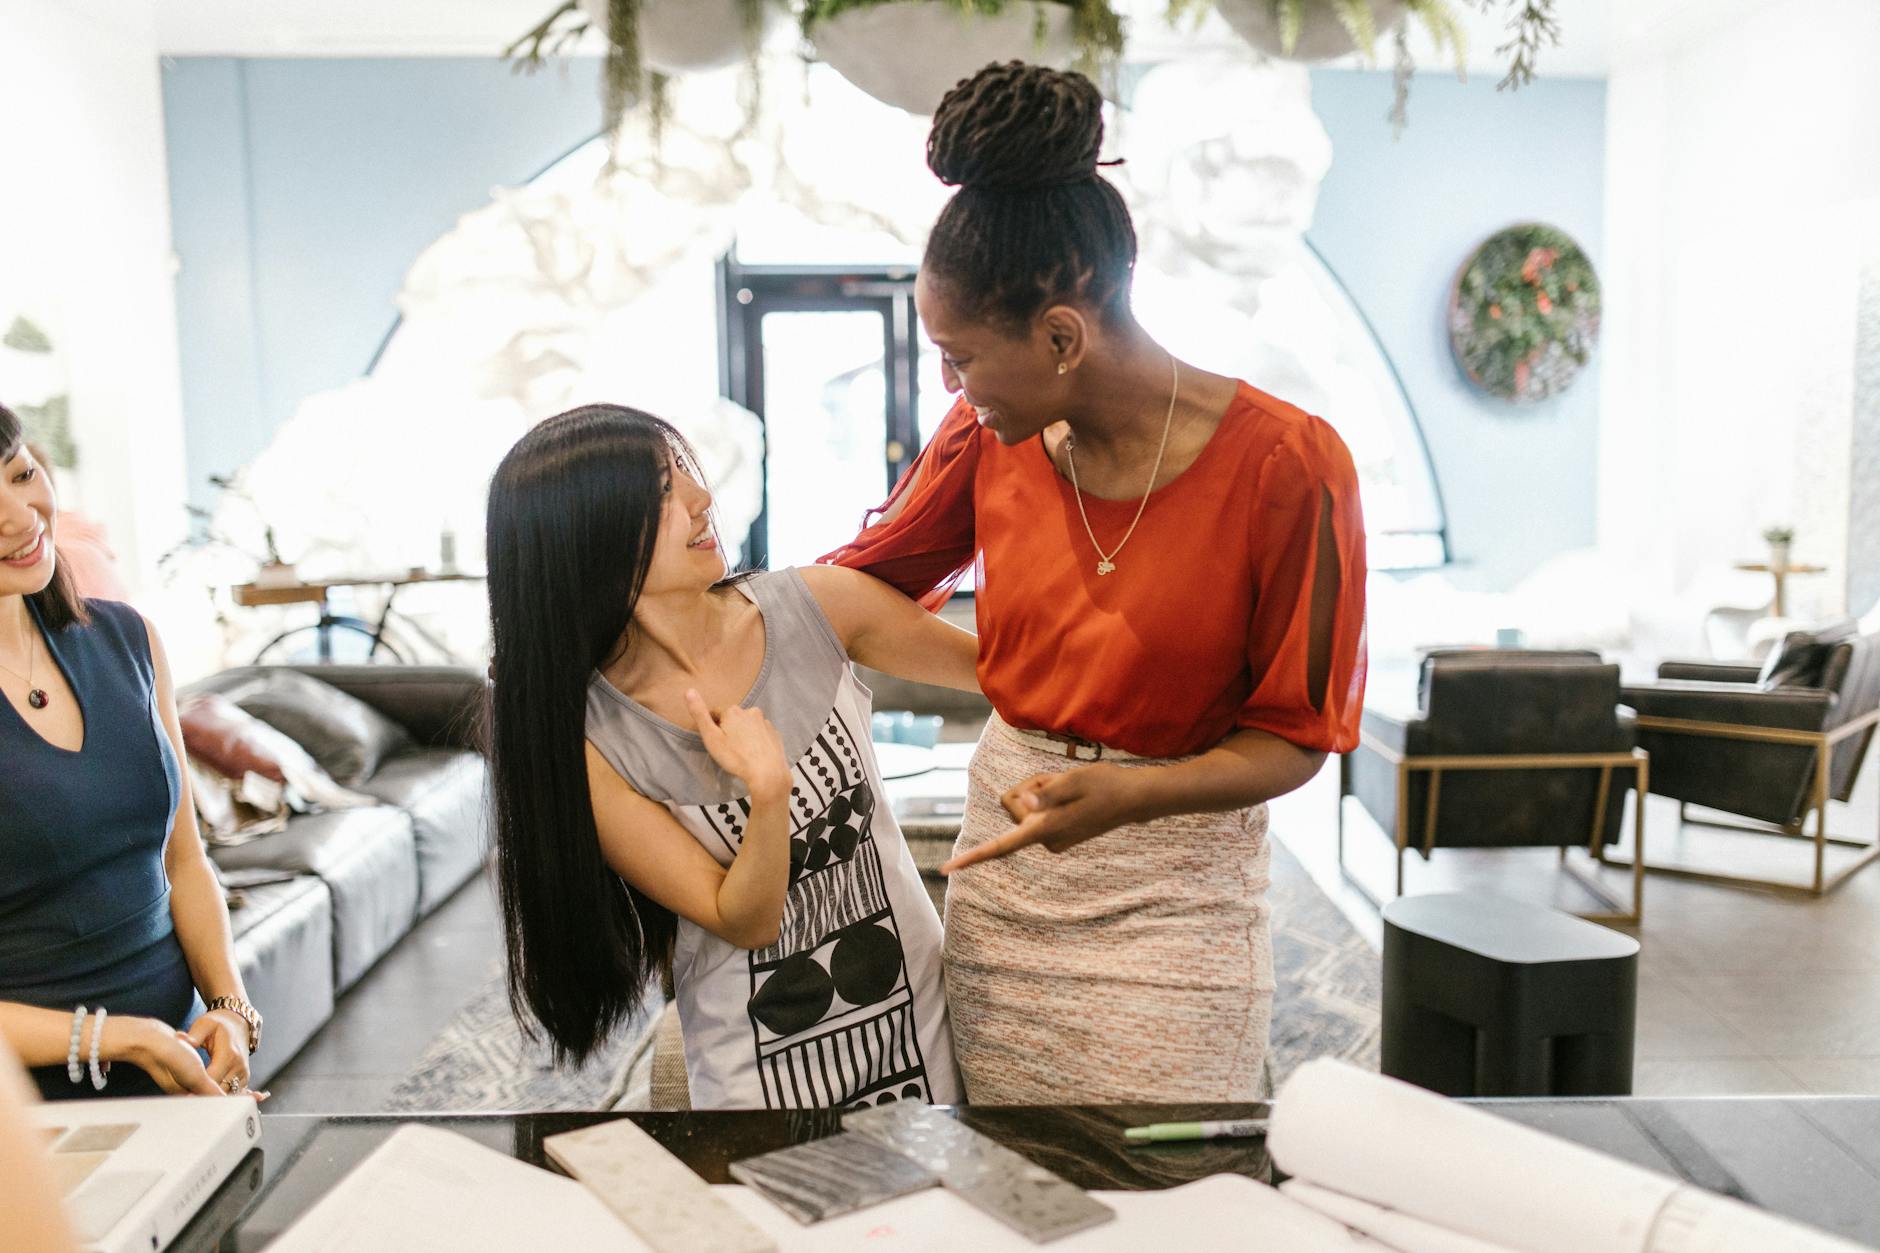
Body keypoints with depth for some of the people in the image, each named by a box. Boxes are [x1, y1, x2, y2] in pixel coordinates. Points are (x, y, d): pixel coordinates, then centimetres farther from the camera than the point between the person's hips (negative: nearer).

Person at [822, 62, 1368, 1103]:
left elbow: (1294, 735, -11)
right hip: (1003, 857, 4)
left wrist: (1130, 795, -27)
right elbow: (868, 574, 11)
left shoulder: (1284, 466, -17)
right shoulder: (991, 435, -2)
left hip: (1171, 889, -4)